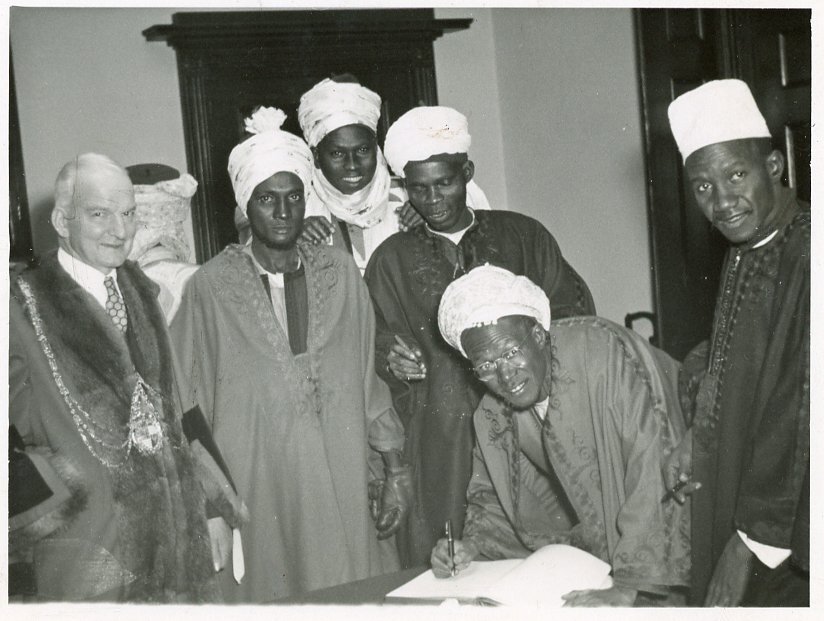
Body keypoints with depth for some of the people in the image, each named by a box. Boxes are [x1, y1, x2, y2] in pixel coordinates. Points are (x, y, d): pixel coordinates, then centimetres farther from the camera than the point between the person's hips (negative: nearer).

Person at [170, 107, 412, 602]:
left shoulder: (341, 273, 4)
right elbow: (189, 400, 2)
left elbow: (370, 376, 8)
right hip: (259, 492, -2)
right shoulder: (211, 287, -3)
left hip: (344, 487, 2)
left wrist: (395, 472, 6)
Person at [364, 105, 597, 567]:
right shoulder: (391, 260, 11)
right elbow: (375, 344, 11)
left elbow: (575, 312, 10)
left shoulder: (522, 236, 10)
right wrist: (393, 362, -10)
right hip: (438, 442, 0)